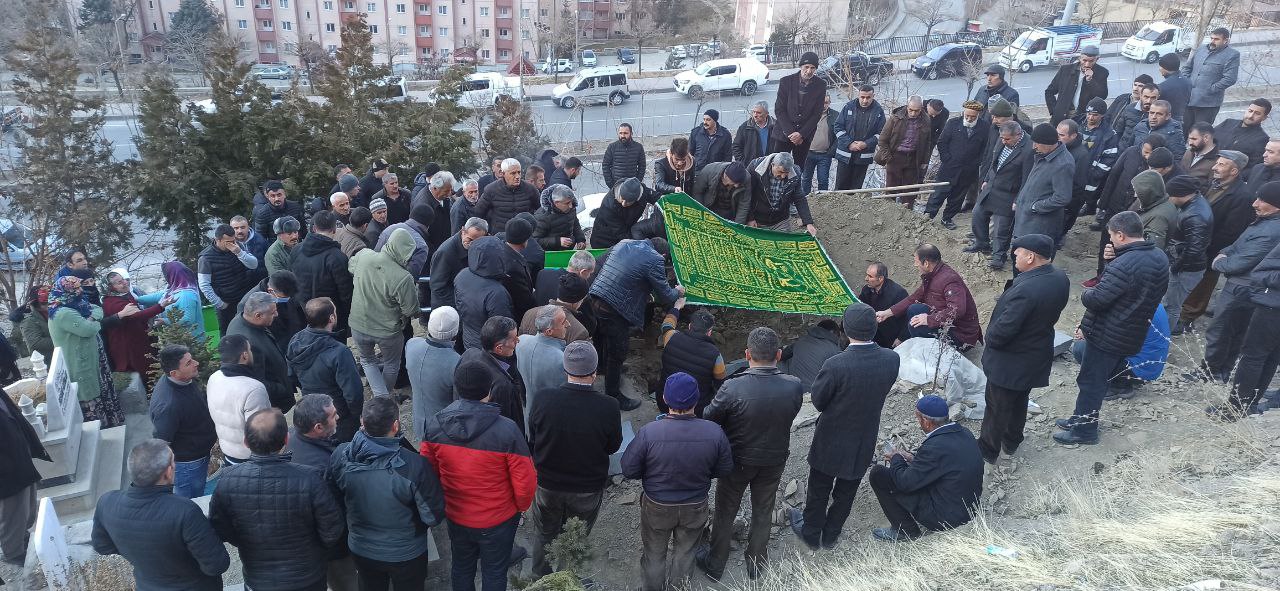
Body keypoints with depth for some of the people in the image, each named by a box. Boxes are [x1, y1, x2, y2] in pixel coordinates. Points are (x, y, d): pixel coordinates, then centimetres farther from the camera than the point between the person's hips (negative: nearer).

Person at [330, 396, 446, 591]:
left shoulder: (340, 456, -22)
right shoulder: (415, 466, -35)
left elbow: (335, 499, -3)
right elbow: (434, 516, -23)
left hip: (361, 550, 3)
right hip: (406, 553, -3)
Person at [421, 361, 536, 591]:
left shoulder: (434, 425, -16)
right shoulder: (507, 430, -29)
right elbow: (525, 481, -21)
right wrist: (522, 507, 0)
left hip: (456, 517, 3)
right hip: (498, 520, -3)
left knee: (462, 566, 27)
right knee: (494, 572, 20)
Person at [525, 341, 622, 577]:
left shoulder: (541, 399, -25)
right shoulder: (608, 407, -28)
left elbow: (532, 441, -8)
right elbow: (613, 446, -10)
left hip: (547, 484, 1)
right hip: (588, 489, -1)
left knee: (544, 536, 26)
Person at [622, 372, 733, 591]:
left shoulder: (648, 432, -30)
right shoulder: (715, 432, -24)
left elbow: (629, 470, -17)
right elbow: (725, 470, -9)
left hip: (657, 507, -1)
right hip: (695, 507, 2)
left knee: (654, 554, 24)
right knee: (685, 552, 27)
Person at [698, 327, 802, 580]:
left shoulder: (732, 388, -30)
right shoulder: (794, 387, -22)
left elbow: (708, 419, -15)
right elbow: (790, 415, -3)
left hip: (737, 461, -2)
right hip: (774, 461, 2)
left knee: (725, 513, 20)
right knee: (763, 513, 24)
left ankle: (715, 565, 38)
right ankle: (756, 566, 43)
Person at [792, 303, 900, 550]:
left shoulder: (836, 365, -32)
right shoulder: (891, 359, -18)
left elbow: (818, 401, -17)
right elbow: (883, 389, -1)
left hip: (832, 441, -4)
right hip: (864, 442, 4)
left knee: (819, 490, 21)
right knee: (846, 492, 24)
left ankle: (811, 534, 41)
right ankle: (831, 535, 44)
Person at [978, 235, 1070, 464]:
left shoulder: (1025, 290, -36)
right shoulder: (1060, 278, -8)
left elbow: (1003, 328, -29)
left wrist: (990, 340, -9)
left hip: (1011, 361, -8)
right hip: (1037, 355, 8)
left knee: (997, 406, 12)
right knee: (1019, 401, 26)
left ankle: (988, 451, 29)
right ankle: (1011, 443, 45)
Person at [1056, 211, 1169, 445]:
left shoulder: (1123, 265, -29)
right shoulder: (1159, 257, 1)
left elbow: (1096, 300, -29)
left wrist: (1086, 293, -6)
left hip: (1106, 335, -9)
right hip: (1131, 335, 9)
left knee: (1090, 381, 6)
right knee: (1100, 379, 21)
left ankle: (1084, 430, 17)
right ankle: (1080, 419, 34)